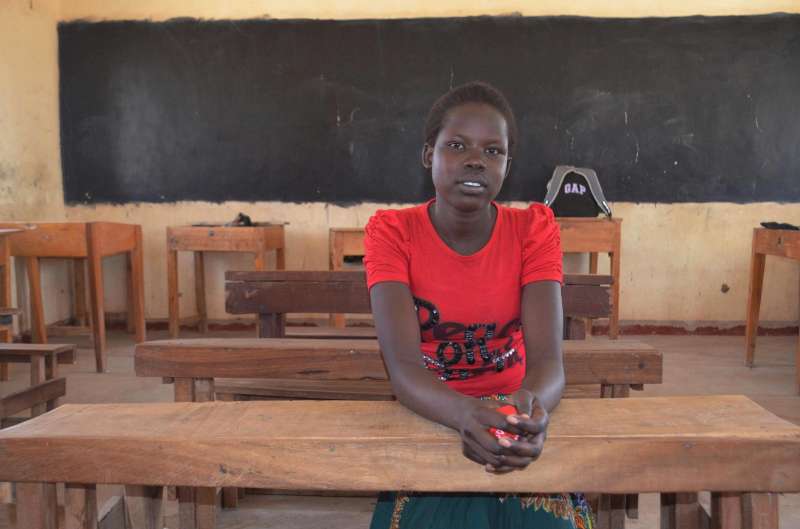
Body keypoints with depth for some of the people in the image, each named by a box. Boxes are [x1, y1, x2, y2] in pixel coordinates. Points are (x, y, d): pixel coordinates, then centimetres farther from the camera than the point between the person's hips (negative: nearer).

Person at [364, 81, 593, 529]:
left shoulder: (534, 228, -9)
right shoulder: (391, 231, -12)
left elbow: (547, 358, -20)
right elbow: (403, 365, -23)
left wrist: (534, 406, -44)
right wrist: (467, 415, -45)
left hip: (516, 421, 1)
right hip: (429, 420, -1)